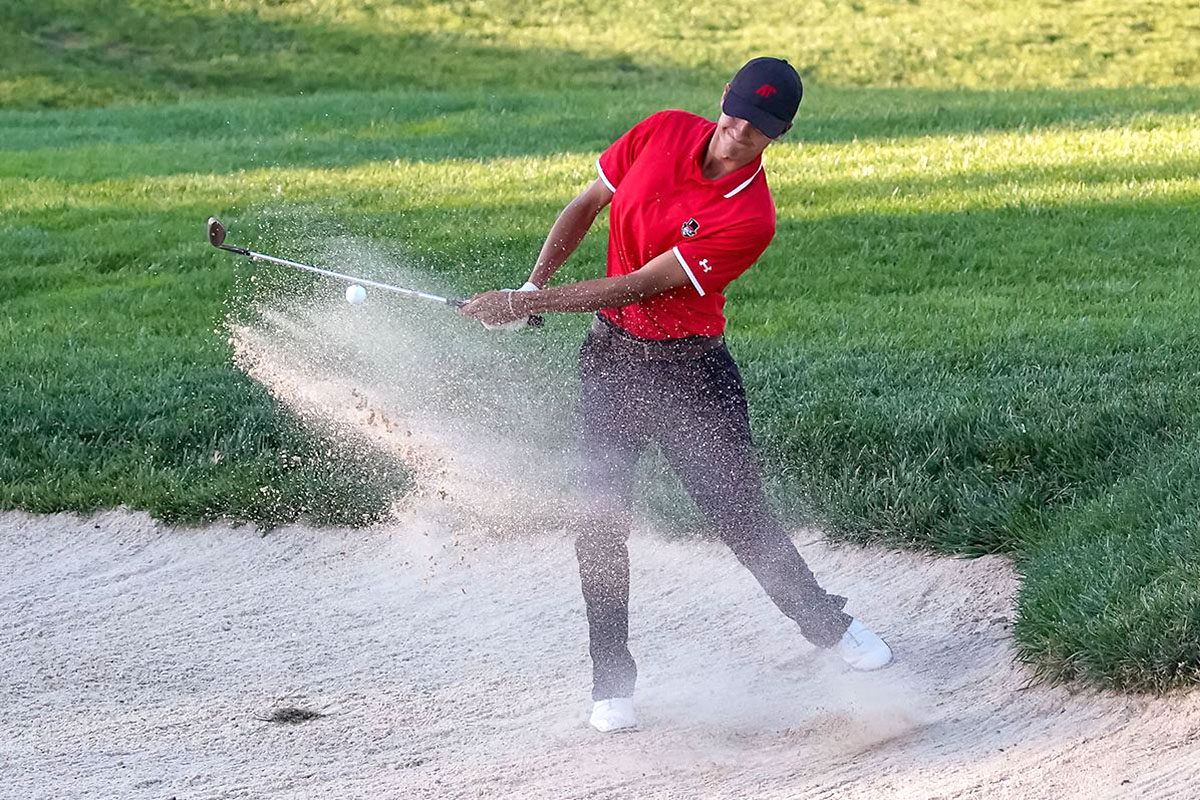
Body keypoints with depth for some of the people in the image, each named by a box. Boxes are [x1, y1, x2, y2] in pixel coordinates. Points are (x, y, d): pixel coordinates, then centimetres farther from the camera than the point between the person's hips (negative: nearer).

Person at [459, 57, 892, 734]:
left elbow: (639, 286, -22)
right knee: (603, 517, -6)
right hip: (611, 356, 4)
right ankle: (612, 685, 1)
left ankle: (828, 623, 25)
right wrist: (535, 281, -6)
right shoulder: (665, 133, -5)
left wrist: (527, 304, -22)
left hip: (691, 367, -3)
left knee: (740, 512, 1)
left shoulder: (750, 220, -21)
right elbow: (587, 205, 8)